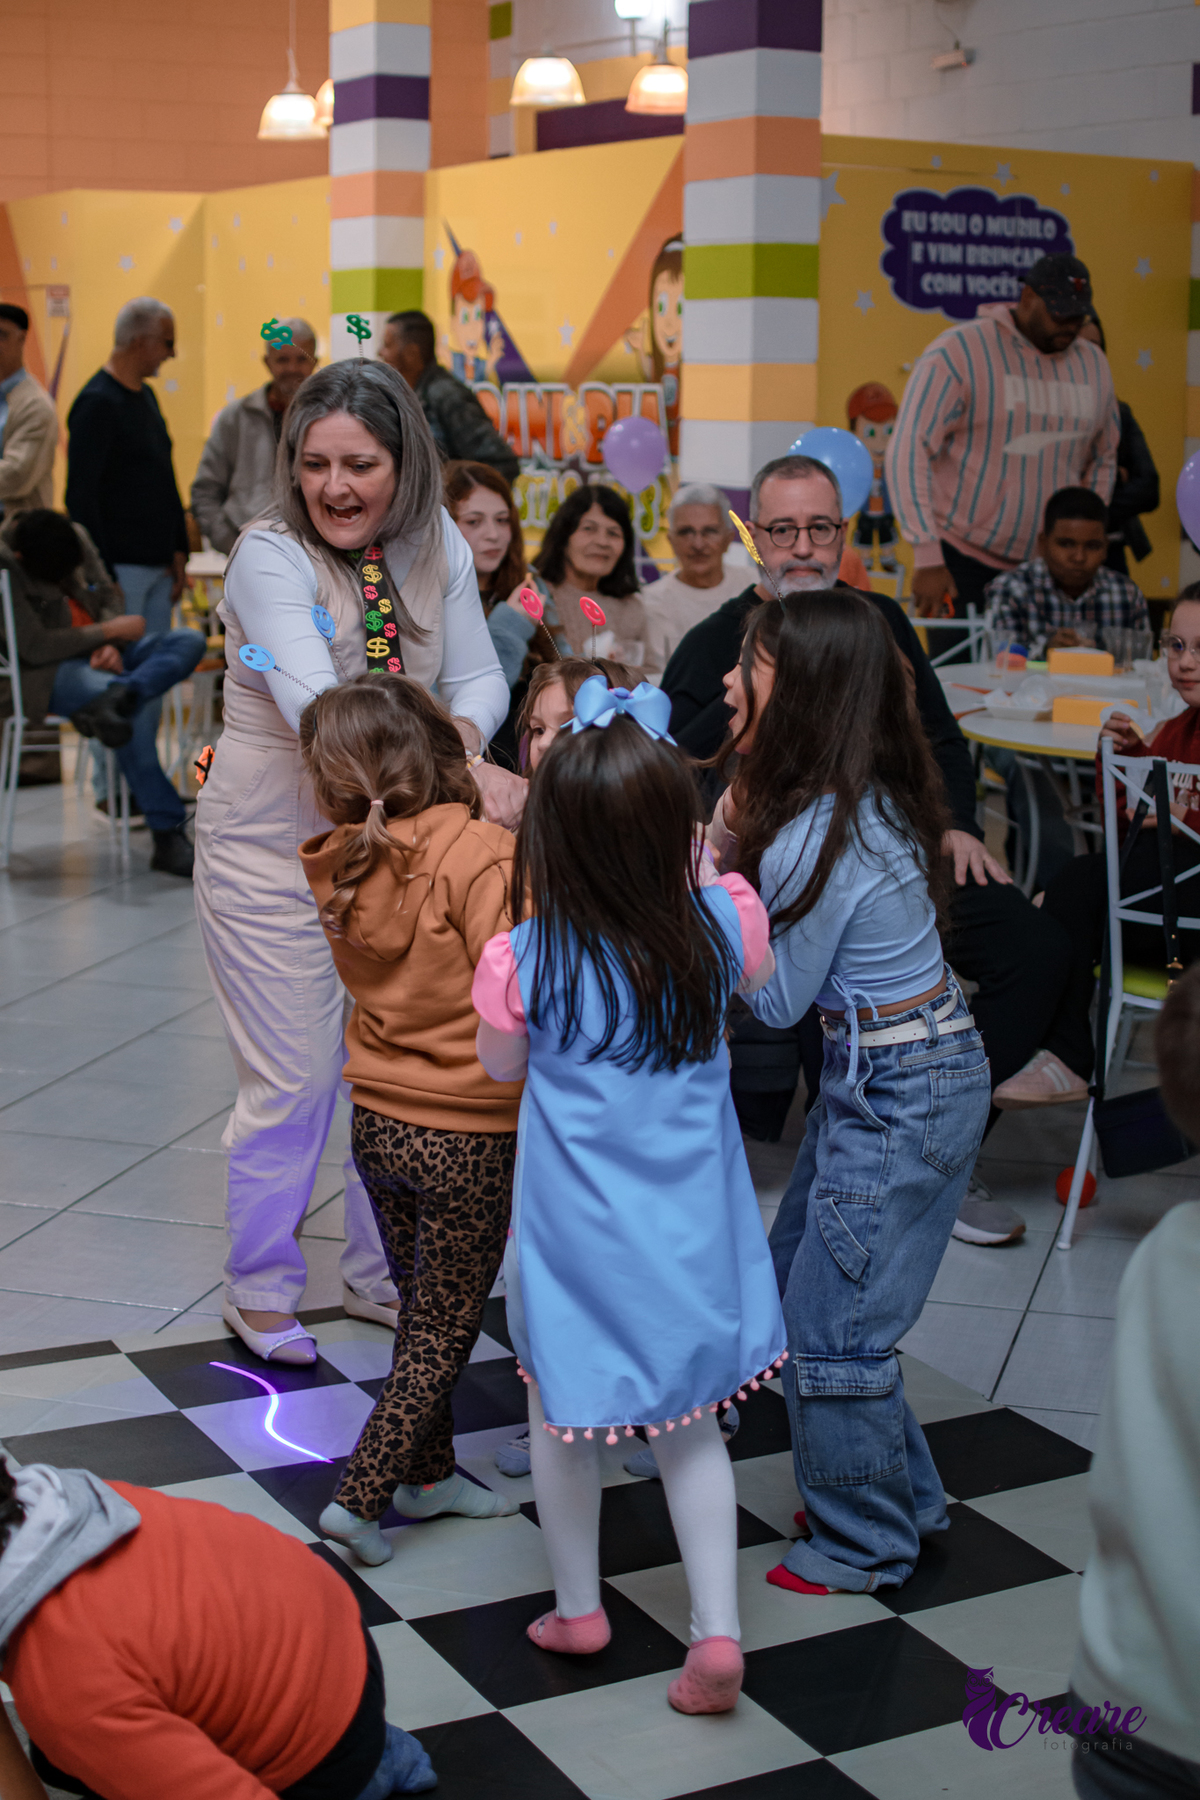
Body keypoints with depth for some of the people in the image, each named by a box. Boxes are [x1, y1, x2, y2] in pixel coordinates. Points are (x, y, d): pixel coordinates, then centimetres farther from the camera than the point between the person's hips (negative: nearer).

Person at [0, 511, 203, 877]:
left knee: (190, 641, -12)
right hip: (48, 672, -8)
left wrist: (112, 645, -10)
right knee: (138, 709, -33)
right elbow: (35, 647, -21)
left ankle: (114, 700, -39)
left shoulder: (77, 537, 2)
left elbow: (108, 595, 11)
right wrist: (110, 630, -15)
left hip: (104, 652, 8)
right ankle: (169, 837, -30)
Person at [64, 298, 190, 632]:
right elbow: (80, 496, -16)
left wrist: (179, 551, 14)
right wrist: (101, 576, -18)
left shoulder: (146, 396, 16)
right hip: (121, 567, -9)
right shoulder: (97, 403, -12)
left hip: (159, 566, 9)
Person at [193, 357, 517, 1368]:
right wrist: (459, 774, -49)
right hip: (272, 843, -5)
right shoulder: (271, 556, -22)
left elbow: (481, 675, -4)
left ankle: (381, 1276, 32)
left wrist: (464, 733, -29)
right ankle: (261, 1288, 25)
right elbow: (316, 703, -37)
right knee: (293, 1079, 2)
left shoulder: (436, 547, -5)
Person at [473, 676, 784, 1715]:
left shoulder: (525, 963, -23)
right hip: (691, 1226, 2)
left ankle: (578, 1608, 36)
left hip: (577, 1228, -2)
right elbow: (759, 978, 9)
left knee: (564, 1411, 20)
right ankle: (718, 1632, 14)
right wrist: (699, 871, 10)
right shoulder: (721, 921, -17)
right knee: (690, 1420, 18)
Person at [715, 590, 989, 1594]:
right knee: (796, 1288, 19)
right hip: (886, 1070, 10)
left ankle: (868, 1547, 21)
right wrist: (737, 842, -3)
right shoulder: (865, 799, 3)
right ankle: (905, 1494, 33)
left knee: (829, 1327, 1)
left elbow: (778, 1000, -14)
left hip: (898, 1096, -10)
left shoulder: (821, 833, -24)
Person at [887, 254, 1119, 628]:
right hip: (963, 561, -4)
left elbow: (1102, 461, 23)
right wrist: (928, 559, -18)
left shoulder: (1093, 364, 11)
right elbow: (908, 453, -12)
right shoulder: (957, 352, -7)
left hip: (1050, 569, 5)